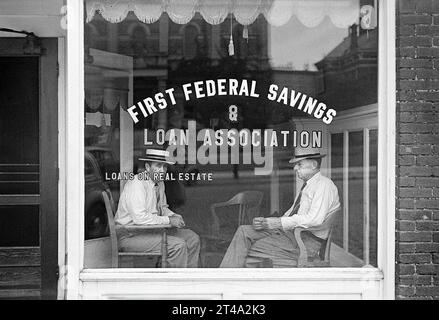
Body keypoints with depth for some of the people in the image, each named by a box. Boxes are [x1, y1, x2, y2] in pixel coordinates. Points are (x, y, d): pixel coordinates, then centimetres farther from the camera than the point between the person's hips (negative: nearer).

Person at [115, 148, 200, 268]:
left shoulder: (159, 183, 8)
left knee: (192, 238, 4)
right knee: (178, 245, -24)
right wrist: (169, 220, -22)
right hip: (130, 235, -10)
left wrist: (174, 216, 1)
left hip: (152, 229, 10)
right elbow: (140, 218, -30)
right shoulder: (136, 184, -21)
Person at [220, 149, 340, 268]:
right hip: (289, 232, 9)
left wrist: (276, 223, -22)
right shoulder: (307, 185, 20)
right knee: (244, 231, -7)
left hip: (307, 241, -9)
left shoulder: (324, 185, -10)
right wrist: (267, 222, 1)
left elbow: (314, 219, -23)